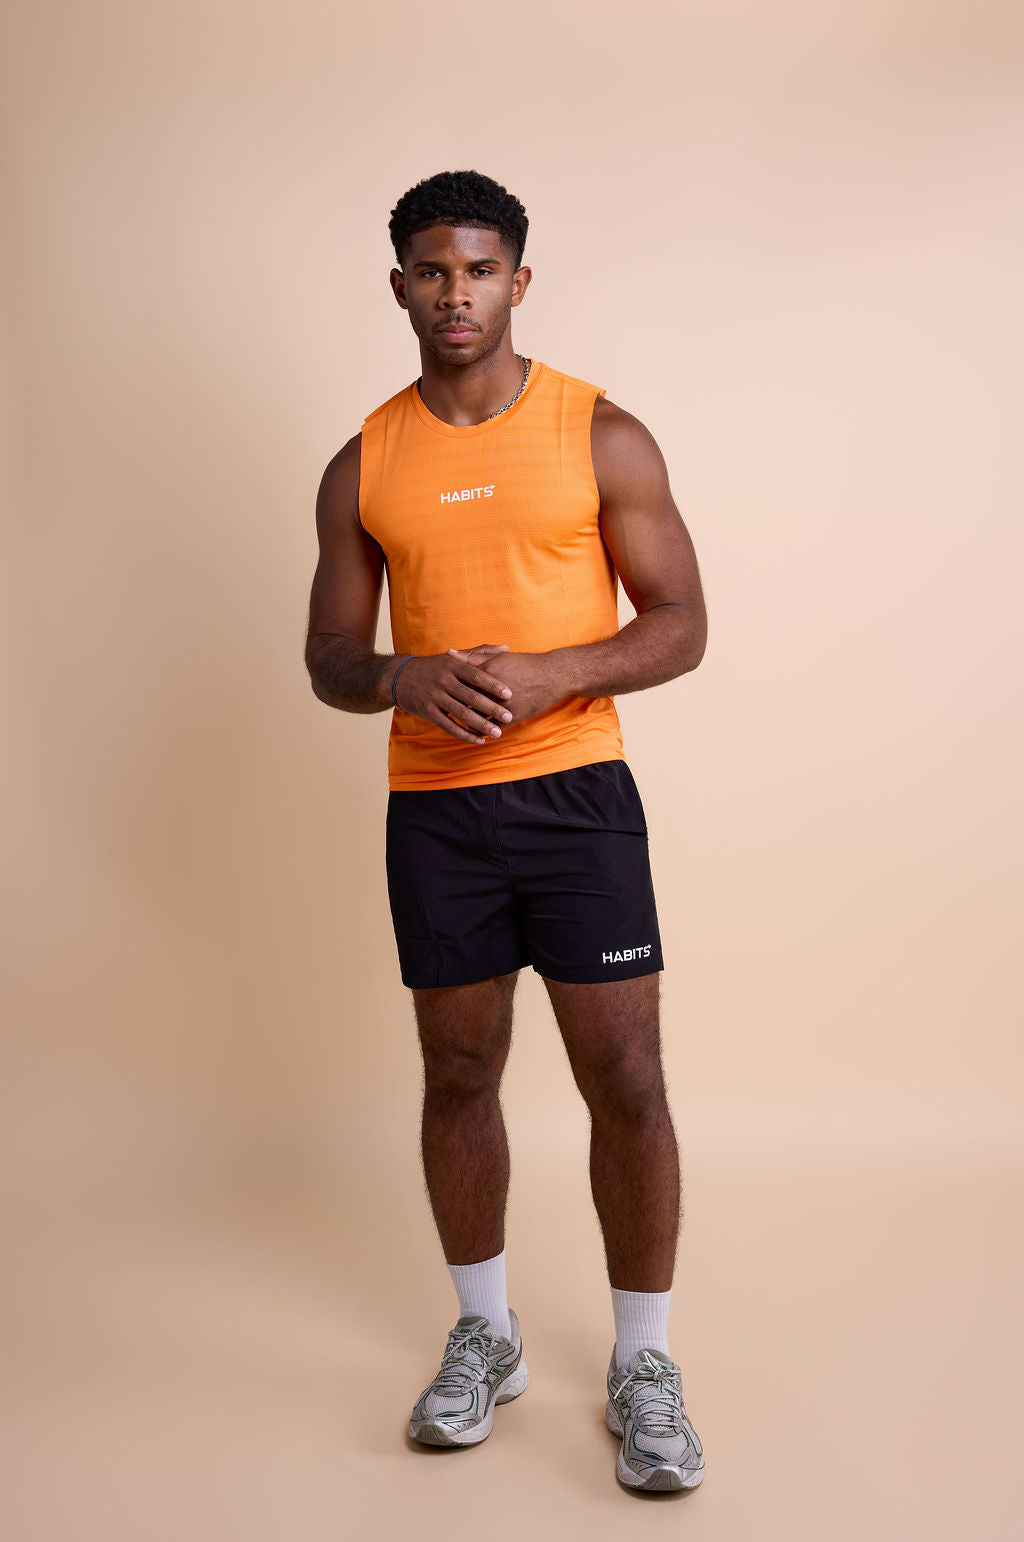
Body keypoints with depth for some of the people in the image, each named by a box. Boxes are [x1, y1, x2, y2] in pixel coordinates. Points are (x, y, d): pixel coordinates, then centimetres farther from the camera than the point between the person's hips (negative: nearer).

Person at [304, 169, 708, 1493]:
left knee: (625, 1078, -2)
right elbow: (328, 659, 8)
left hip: (577, 794, -2)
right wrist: (404, 677, -15)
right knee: (459, 1074, 12)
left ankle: (643, 1362, 17)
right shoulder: (363, 468, 6)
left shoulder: (602, 437, -1)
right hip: (433, 809, 3)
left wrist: (547, 673, -19)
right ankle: (484, 1335, 31)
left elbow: (680, 626, -2)